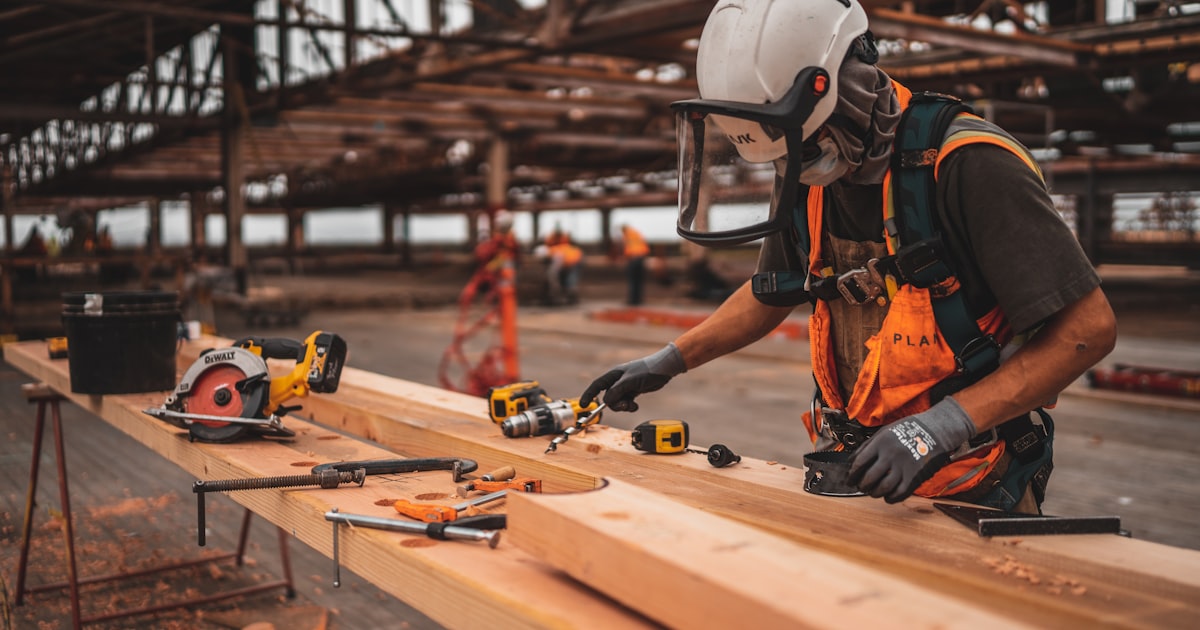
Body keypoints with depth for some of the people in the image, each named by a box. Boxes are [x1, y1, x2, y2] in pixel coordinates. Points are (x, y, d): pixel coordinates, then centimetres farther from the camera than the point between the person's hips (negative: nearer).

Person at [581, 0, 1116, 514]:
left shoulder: (967, 168, -19)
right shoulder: (809, 175, 2)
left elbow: (1088, 326, -20)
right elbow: (771, 293, 21)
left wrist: (943, 425, -26)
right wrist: (669, 361, 17)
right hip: (859, 471, 6)